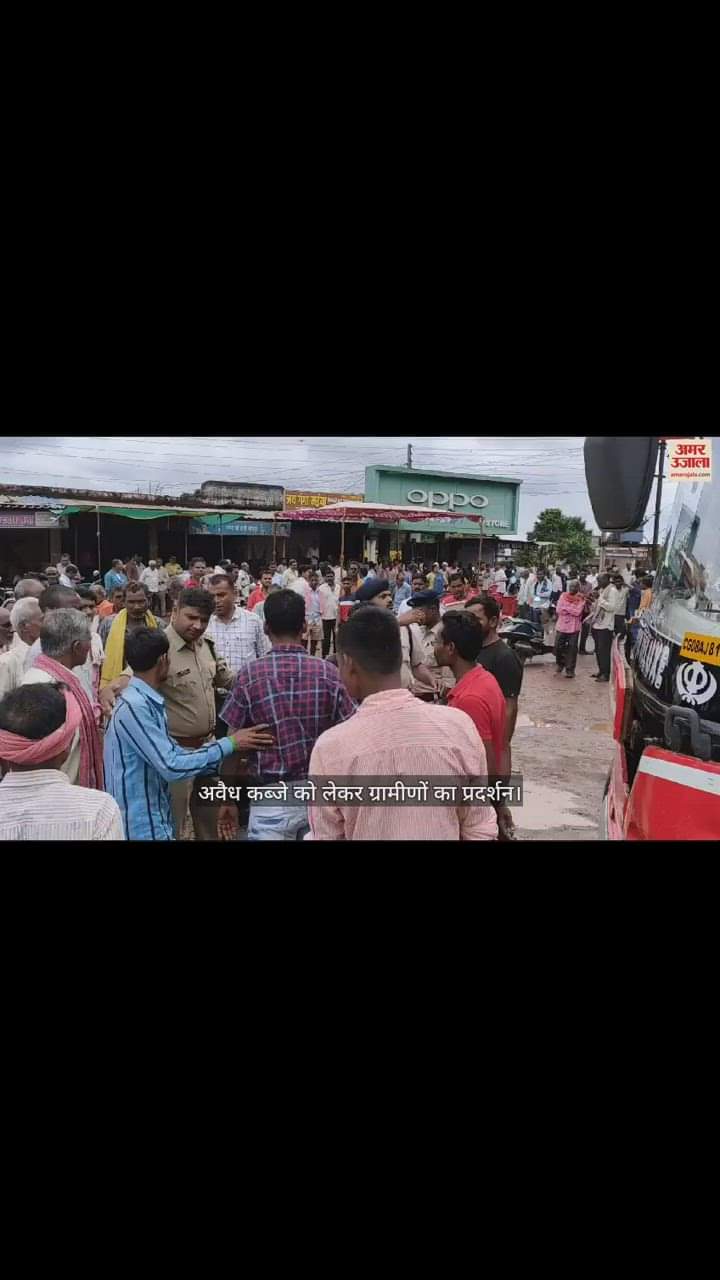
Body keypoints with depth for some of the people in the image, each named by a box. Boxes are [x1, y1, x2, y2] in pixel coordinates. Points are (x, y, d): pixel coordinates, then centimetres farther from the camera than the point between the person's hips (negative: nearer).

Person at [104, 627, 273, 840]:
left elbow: (170, 752, 11)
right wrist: (229, 744, -19)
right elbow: (172, 766, -25)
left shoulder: (147, 702, 8)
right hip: (141, 826, -9)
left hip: (155, 821, 9)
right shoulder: (134, 706, -23)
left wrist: (222, 765, 3)